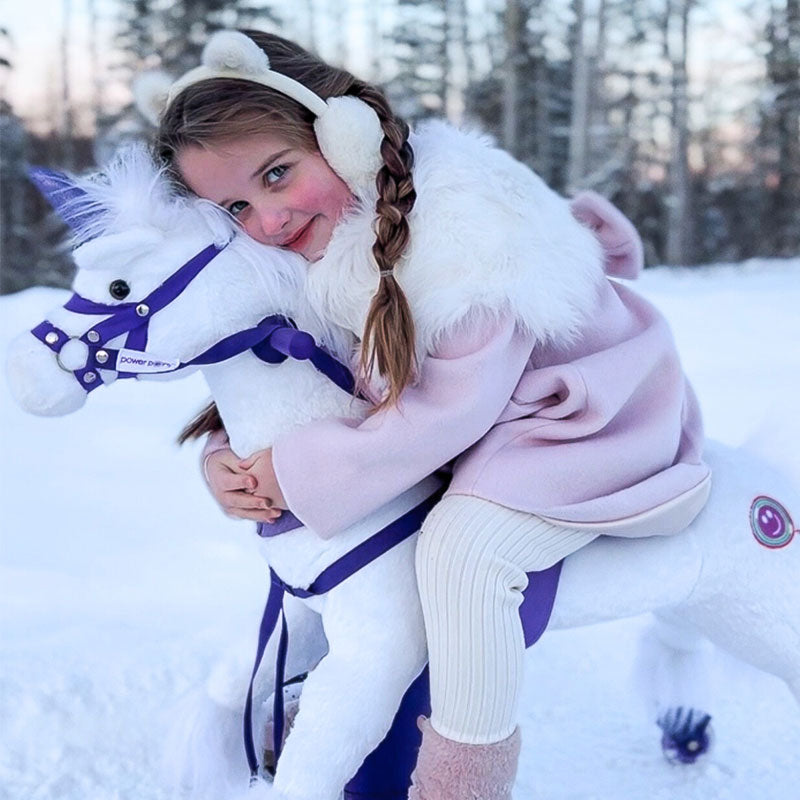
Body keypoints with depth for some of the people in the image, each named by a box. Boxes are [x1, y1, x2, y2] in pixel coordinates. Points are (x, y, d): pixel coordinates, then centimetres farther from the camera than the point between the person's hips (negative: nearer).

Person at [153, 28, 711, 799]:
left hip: (588, 413, -9)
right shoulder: (318, 259, -7)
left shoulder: (461, 218, -31)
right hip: (475, 432, 9)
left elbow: (457, 404, -29)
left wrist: (302, 473, -25)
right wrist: (226, 458, -15)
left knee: (460, 545, -29)